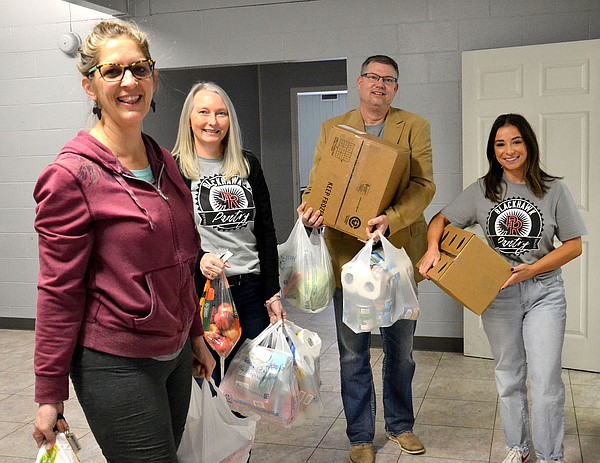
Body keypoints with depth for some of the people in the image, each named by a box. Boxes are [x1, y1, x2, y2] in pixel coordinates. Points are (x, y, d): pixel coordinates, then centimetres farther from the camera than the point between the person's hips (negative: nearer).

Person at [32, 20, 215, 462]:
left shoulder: (164, 163, 7)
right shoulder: (72, 175, -14)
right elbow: (59, 292, -13)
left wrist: (195, 335, 19)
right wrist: (50, 396, -10)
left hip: (174, 354, 7)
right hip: (117, 363, -7)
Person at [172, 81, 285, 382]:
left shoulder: (248, 165, 10)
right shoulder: (174, 169, -2)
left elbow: (266, 233, 9)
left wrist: (272, 293, 6)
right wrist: (198, 258, -24)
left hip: (251, 288, 4)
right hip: (201, 290, -3)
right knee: (211, 381, 4)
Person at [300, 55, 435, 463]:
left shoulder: (414, 127, 1)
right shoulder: (332, 129, 7)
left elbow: (423, 185, -10)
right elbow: (318, 183, 4)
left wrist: (391, 219, -28)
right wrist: (312, 209, -19)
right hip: (348, 253, 0)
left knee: (400, 350, 16)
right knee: (353, 354, 8)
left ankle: (400, 424, 36)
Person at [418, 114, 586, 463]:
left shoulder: (553, 190, -5)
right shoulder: (482, 191, 0)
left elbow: (574, 246, -3)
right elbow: (441, 220, 4)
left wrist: (530, 269, -15)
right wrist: (433, 248, -17)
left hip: (543, 292, -2)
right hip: (498, 293, 2)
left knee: (546, 382, -3)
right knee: (509, 378, 15)